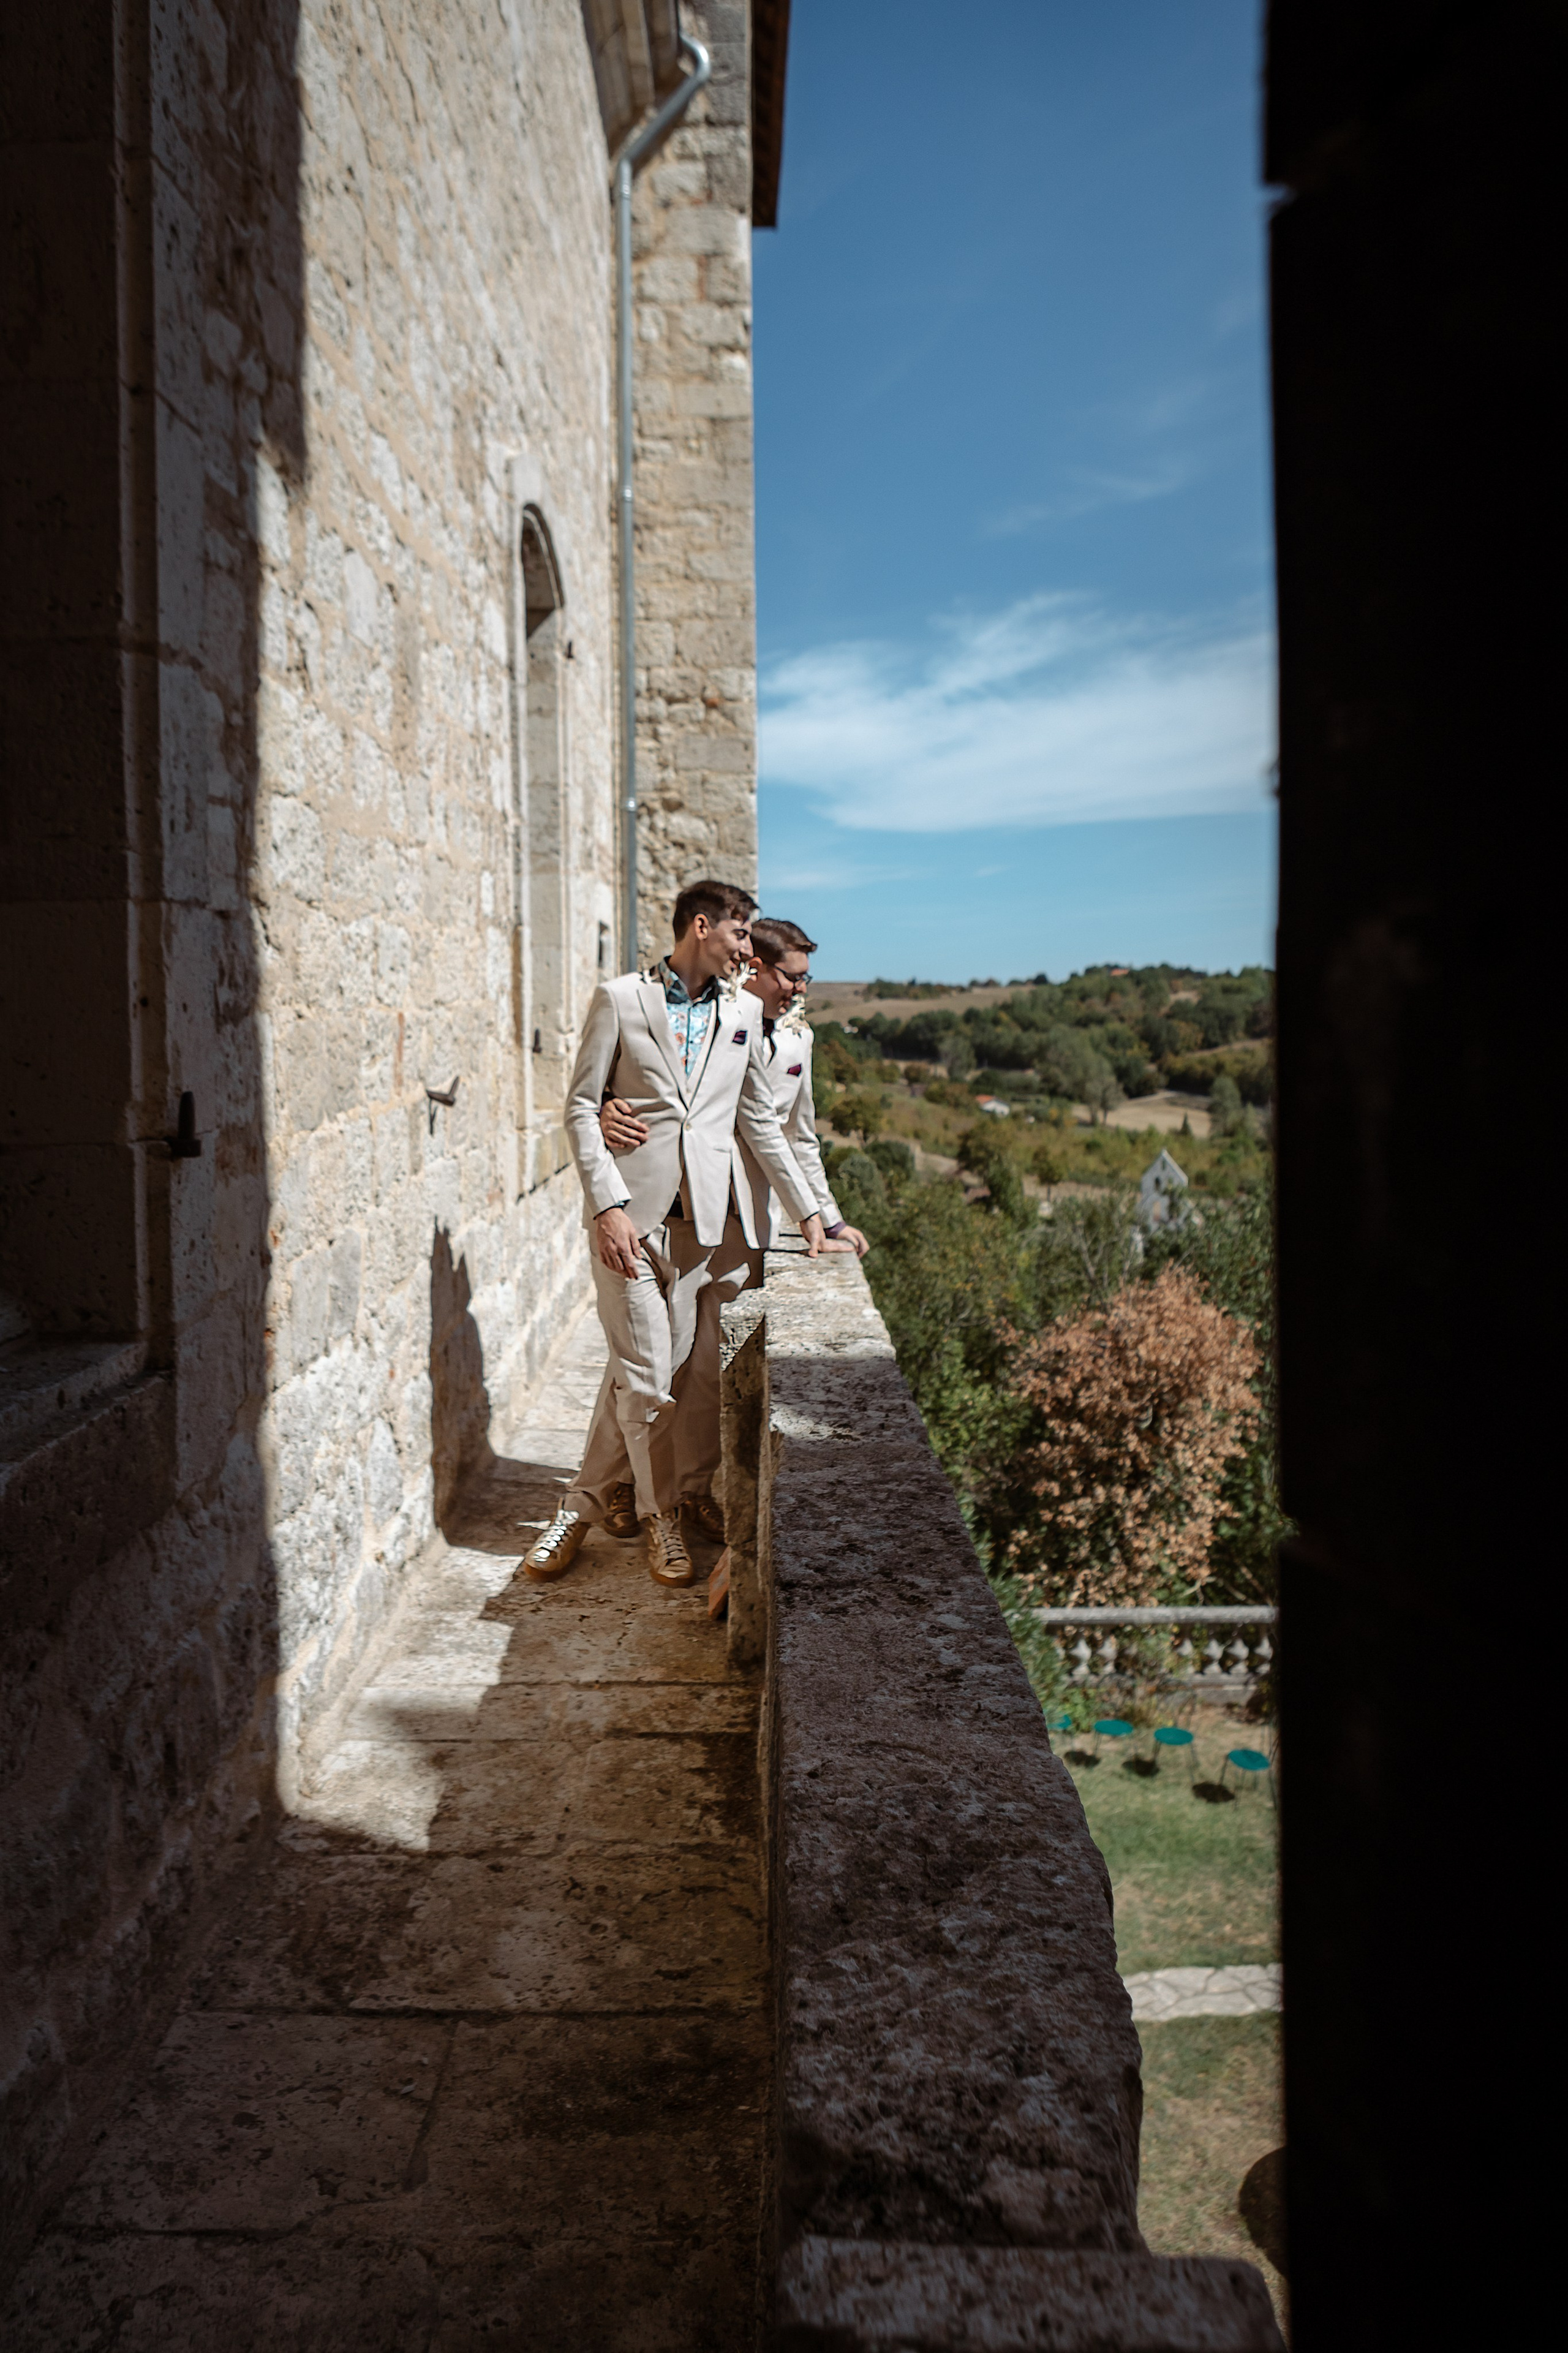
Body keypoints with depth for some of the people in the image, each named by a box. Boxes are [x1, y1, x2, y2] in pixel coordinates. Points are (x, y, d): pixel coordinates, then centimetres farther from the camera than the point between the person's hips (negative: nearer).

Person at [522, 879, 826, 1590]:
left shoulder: (744, 1010, 14)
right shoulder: (619, 997, 2)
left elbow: (759, 1118, 20)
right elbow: (581, 1106, 0)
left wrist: (806, 1209, 18)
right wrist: (608, 1204, -11)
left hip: (711, 1213, 4)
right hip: (633, 1209, -4)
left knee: (697, 1369, 3)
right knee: (646, 1375, -2)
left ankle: (593, 1498, 20)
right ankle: (663, 1514, 17)